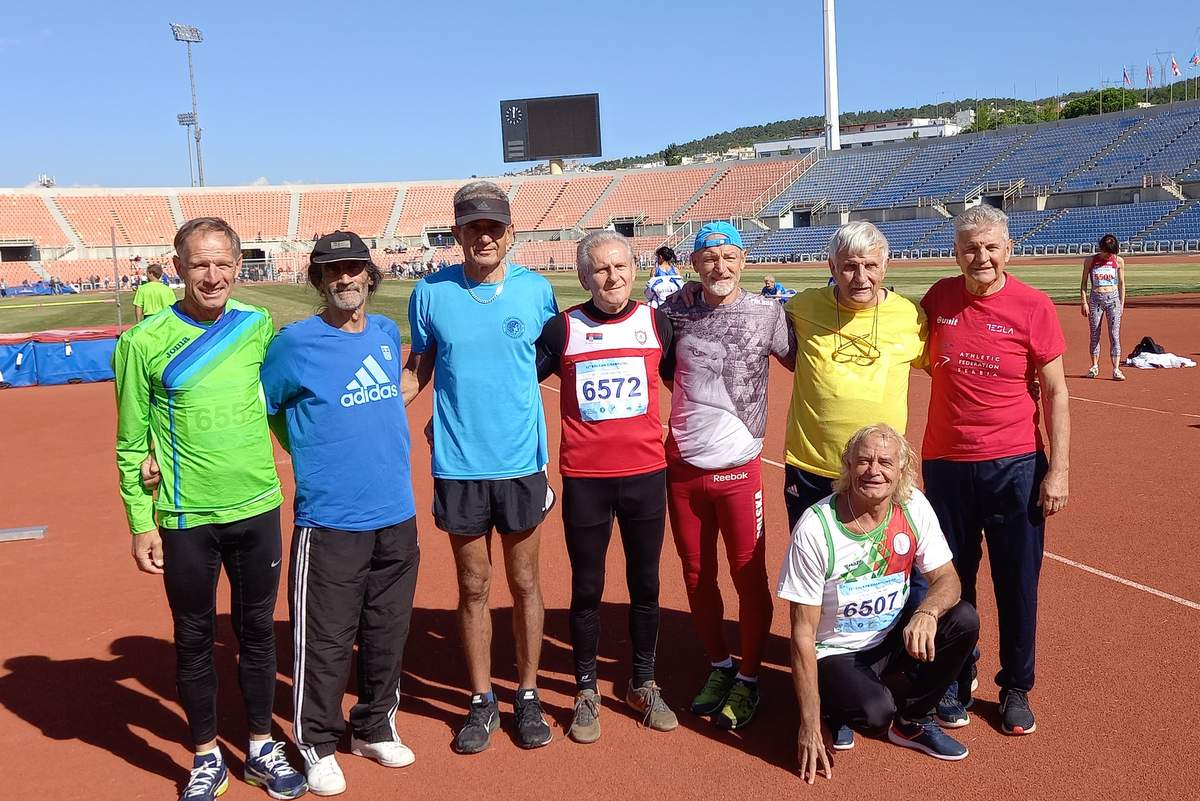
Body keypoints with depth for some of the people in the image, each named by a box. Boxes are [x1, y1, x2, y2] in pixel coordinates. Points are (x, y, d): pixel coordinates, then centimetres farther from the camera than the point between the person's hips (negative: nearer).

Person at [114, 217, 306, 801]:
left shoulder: (259, 326, 0)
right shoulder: (144, 342, -8)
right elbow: (131, 443, -3)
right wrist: (141, 523, -4)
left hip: (257, 508, 2)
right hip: (185, 518, -2)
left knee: (257, 631, 14)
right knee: (194, 639, 12)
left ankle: (261, 747, 32)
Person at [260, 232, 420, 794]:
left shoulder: (387, 332, 8)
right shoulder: (295, 343, -8)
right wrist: (311, 458, -4)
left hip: (397, 515, 5)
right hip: (330, 520, -5)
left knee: (389, 631, 16)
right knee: (326, 640, 2)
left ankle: (374, 727, 35)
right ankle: (318, 745, 22)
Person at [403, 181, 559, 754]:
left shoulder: (536, 291, -2)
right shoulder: (431, 293, -2)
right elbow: (417, 369, 6)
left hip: (521, 464, 0)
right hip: (458, 466, 0)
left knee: (524, 583, 12)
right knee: (474, 587, 11)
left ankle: (527, 696, 29)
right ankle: (481, 701, 28)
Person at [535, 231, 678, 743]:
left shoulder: (657, 323, 2)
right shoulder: (562, 329, -4)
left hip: (646, 473, 2)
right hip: (584, 477, -1)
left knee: (645, 585, 13)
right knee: (586, 590, 9)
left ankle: (643, 685, 31)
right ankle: (586, 692, 26)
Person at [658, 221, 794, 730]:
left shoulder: (767, 313, -4)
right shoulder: (675, 311, 2)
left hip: (738, 468, -3)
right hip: (683, 466, 3)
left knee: (749, 575, 4)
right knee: (697, 574, 14)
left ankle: (749, 678, 22)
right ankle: (719, 666, 32)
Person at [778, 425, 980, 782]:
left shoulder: (914, 506, -11)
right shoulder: (815, 528, -24)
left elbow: (946, 579, -6)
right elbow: (803, 634, -20)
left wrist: (927, 612, -33)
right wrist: (810, 727, -21)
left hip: (893, 636, 5)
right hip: (836, 653, -5)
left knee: (964, 620, -19)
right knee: (875, 712, -32)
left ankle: (911, 720, 3)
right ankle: (836, 706, 7)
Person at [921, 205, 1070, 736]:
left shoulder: (1033, 307, -7)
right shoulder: (938, 298, 0)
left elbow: (1055, 393, -4)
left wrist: (1058, 469, -8)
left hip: (1014, 466, -2)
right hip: (944, 463, 2)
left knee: (1017, 582, 8)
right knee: (952, 579, 12)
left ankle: (1016, 688, 27)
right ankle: (958, 678, 30)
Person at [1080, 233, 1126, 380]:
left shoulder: (1119, 261, 4)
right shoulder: (1090, 261, 2)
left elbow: (1121, 283, 10)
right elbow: (1083, 283, 4)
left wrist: (1122, 303, 7)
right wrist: (1084, 302, -2)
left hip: (1113, 298, 0)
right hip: (1095, 299, 0)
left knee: (1114, 335, -6)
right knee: (1094, 334, 5)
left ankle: (1116, 369, -8)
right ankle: (1095, 367, 16)